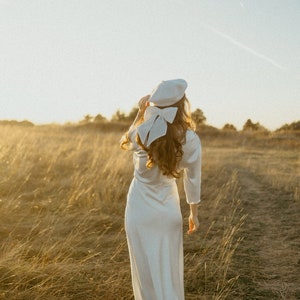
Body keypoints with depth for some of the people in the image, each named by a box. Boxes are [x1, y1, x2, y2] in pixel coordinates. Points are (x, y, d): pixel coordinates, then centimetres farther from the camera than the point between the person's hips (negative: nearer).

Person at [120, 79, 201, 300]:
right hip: (168, 210, 1)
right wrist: (194, 214, 8)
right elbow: (193, 180, -4)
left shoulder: (142, 134, -14)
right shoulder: (190, 140, -14)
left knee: (146, 269, 12)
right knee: (170, 269, 19)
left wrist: (140, 113, 4)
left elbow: (127, 141, 11)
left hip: (140, 209, 0)